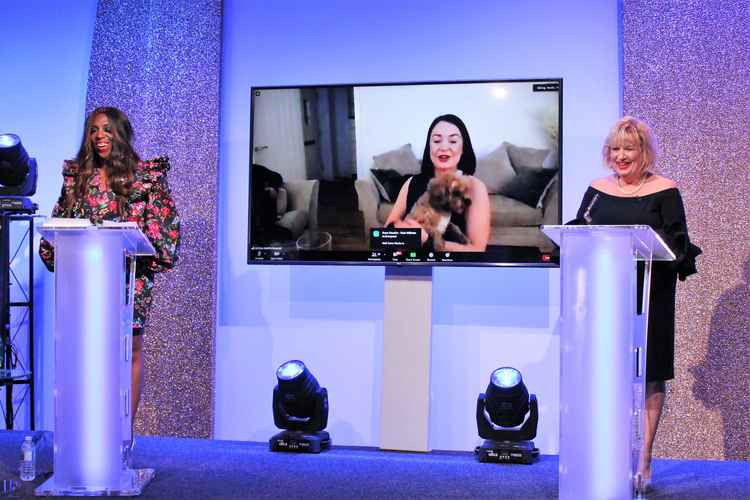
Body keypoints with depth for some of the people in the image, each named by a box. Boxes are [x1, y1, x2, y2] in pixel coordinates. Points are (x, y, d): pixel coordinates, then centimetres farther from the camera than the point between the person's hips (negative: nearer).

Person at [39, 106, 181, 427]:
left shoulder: (147, 175, 3)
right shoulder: (76, 175, 13)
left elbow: (166, 221, -1)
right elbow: (59, 222, 16)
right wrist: (53, 251, 3)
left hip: (132, 276, -3)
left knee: (131, 349, 0)